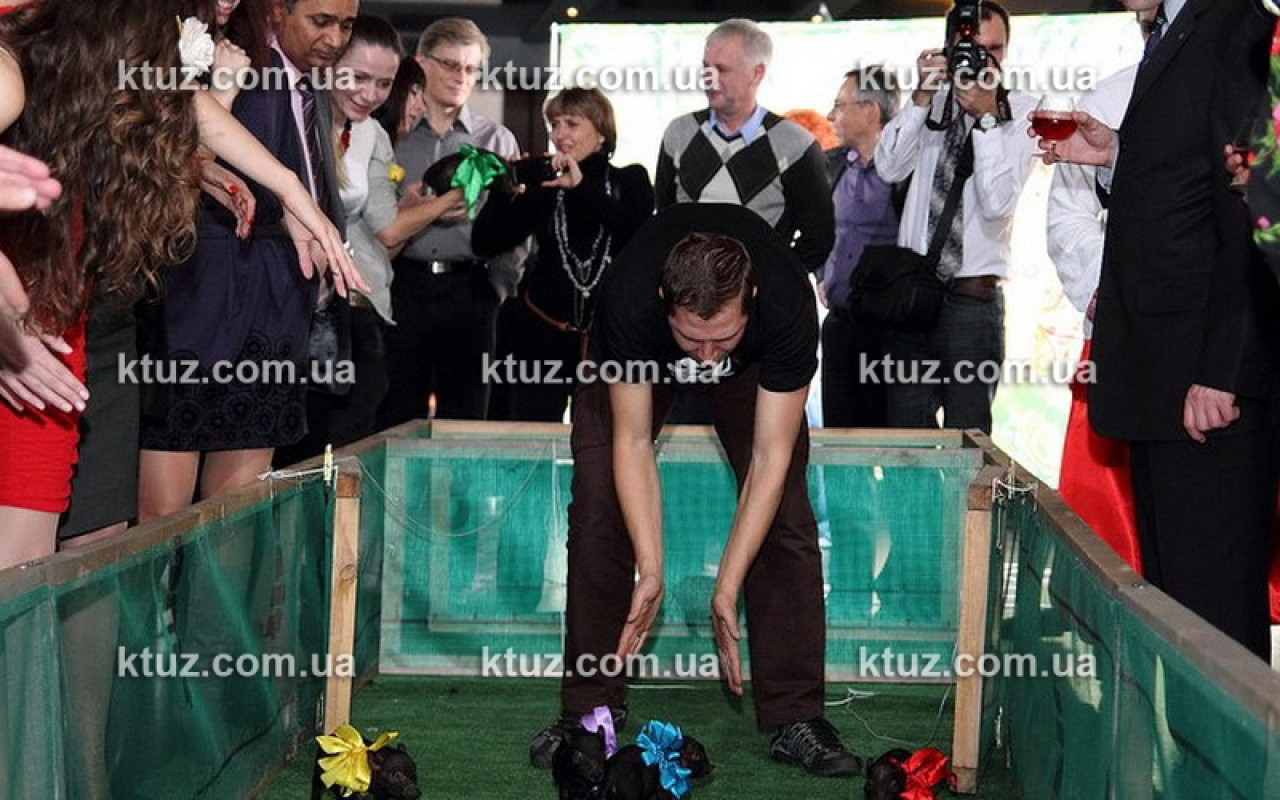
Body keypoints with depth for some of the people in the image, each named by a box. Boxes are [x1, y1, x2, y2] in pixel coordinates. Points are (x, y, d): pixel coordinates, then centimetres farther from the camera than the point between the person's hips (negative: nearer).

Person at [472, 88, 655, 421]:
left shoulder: (630, 181, 6)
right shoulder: (544, 188, 7)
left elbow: (640, 232, -16)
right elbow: (484, 244, 3)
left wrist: (582, 188, -21)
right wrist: (502, 191, -12)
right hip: (541, 336, 1)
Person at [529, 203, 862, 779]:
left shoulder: (787, 304, -42)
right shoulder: (628, 299, -42)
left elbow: (770, 457, -34)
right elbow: (632, 441, -31)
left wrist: (727, 591, -36)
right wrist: (651, 571, -37)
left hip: (754, 363, 0)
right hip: (644, 354, 0)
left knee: (786, 515, -12)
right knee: (598, 510, -10)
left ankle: (796, 718, -6)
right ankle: (589, 710, 0)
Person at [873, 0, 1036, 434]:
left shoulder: (1020, 113, -1)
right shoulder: (932, 102, 10)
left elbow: (997, 202, -12)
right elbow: (889, 168, -4)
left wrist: (987, 116, -16)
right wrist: (923, 96, -11)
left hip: (973, 299, -3)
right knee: (905, 431, 6)